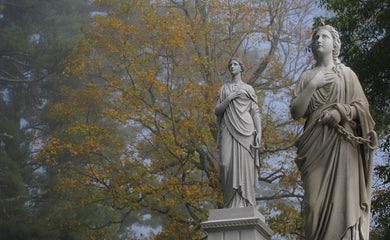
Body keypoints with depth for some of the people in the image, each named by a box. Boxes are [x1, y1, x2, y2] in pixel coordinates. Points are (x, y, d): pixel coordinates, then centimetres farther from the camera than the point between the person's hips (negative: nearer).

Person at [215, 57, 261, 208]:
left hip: (245, 130, -1)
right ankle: (231, 202, -6)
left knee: (244, 163, -9)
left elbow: (255, 112, 8)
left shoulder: (248, 89, 14)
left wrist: (259, 132, -5)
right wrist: (229, 98, -5)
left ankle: (243, 203, -7)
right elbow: (217, 110, 11)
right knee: (227, 162, -14)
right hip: (228, 130, 1)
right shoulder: (224, 88, 18)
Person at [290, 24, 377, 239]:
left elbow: (362, 106, 8)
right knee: (317, 199, -9)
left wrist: (341, 111, -10)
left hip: (342, 143, -1)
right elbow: (296, 111, 7)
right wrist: (313, 85, -3)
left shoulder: (347, 74, 16)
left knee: (343, 195, -12)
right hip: (316, 145, 1)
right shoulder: (307, 77, 18)